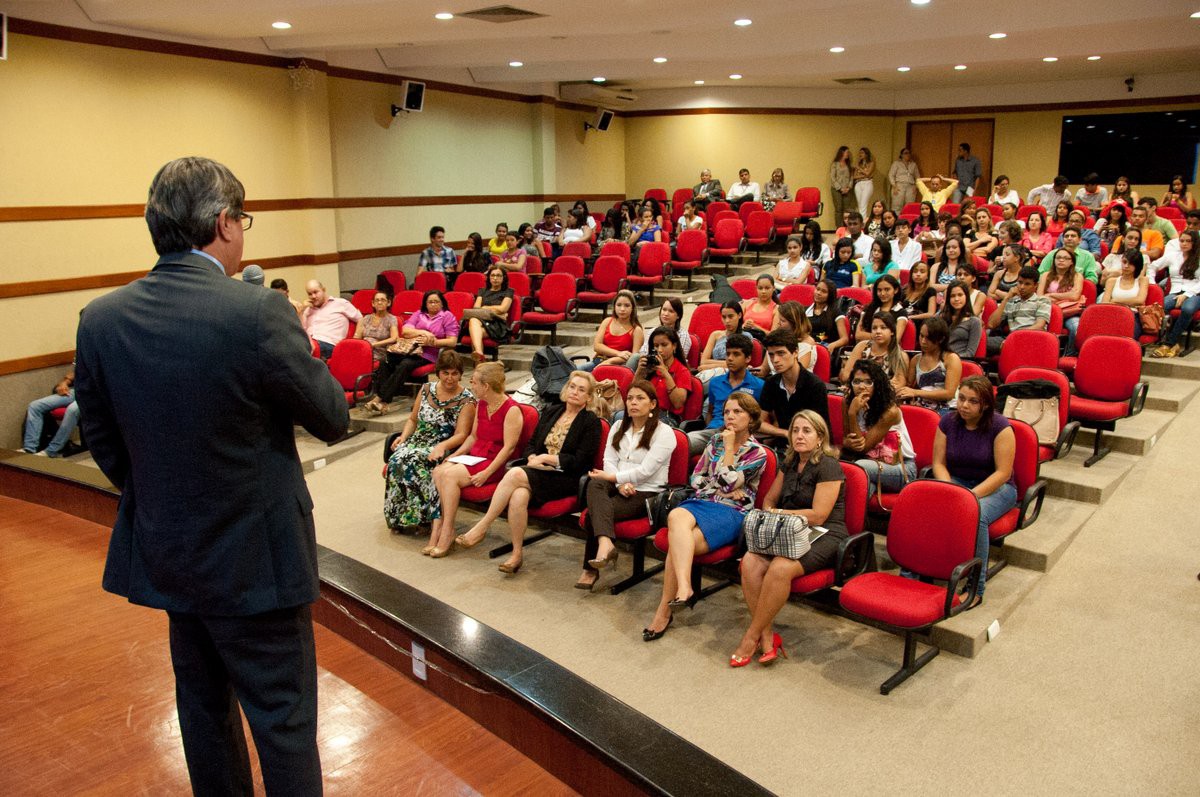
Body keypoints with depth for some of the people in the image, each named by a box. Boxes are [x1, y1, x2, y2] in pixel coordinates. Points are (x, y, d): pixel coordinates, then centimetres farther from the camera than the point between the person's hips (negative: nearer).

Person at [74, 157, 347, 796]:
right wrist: (295, 350, 3)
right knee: (282, 718, 10)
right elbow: (332, 419, -14)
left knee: (203, 703, 24)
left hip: (165, 552, 6)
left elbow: (103, 443, 4)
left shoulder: (100, 319, -6)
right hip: (253, 557, -6)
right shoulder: (257, 313, -24)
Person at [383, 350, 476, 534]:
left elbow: (461, 435, -10)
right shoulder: (427, 389, 12)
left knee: (412, 463, -34)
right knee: (397, 460, -27)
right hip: (417, 442, 5)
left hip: (444, 449, -4)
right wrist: (403, 436, 0)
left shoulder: (466, 400, -3)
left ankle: (414, 517, -27)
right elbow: (413, 419, 20)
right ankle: (398, 518, -16)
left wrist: (442, 446, -28)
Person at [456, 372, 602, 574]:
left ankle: (481, 527, -21)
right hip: (539, 473, 5)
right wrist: (533, 458, -3)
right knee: (518, 496, -31)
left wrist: (546, 457, -10)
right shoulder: (551, 412, 17)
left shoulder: (590, 421, 0)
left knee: (515, 474, -30)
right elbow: (531, 444, 19)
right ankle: (517, 554, -20)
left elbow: (580, 462, -7)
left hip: (567, 479, -4)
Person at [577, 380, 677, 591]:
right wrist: (620, 483, -14)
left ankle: (591, 569, -21)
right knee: (595, 484, -34)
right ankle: (605, 543, -50)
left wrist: (613, 476, -13)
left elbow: (645, 471, -13)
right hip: (618, 487, 5)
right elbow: (609, 461, 6)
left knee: (594, 511, -29)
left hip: (647, 493, -5)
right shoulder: (618, 427, 17)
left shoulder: (664, 433, -4)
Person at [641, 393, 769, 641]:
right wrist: (725, 491, 0)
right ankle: (683, 586, -49)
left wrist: (729, 446, -3)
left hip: (731, 512, -4)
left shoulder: (757, 453, 3)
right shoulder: (716, 441, 19)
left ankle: (664, 611, -27)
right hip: (701, 502, 4)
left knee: (678, 542, -31)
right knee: (676, 516, -36)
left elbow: (727, 482, -9)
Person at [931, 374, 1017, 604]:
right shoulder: (948, 421, 1)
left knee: (975, 515, -37)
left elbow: (1003, 473, -15)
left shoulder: (1000, 426, -12)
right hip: (956, 481, 4)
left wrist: (972, 495, -24)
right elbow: (939, 462, 2)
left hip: (995, 487, -3)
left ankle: (975, 588, -24)